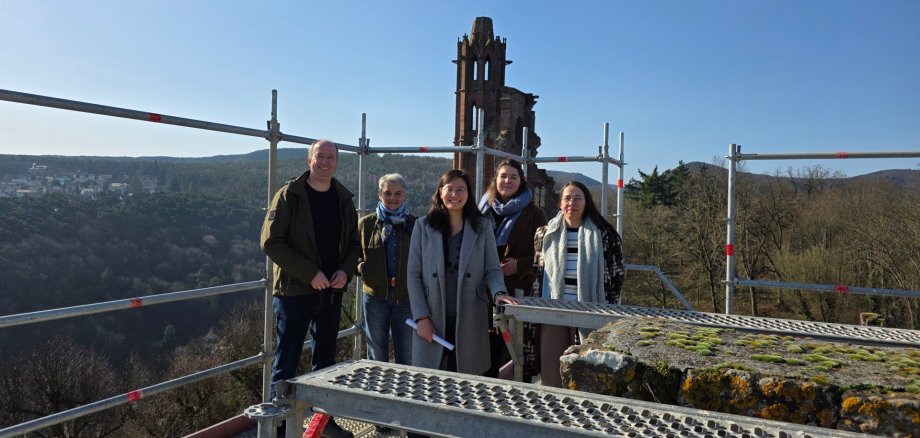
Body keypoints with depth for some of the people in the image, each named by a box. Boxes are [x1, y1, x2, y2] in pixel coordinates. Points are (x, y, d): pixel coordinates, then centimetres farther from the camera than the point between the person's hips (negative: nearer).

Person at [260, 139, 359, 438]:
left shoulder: (344, 199, 8)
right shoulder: (289, 196, -7)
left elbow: (353, 243, 13)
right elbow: (271, 241, -13)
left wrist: (345, 271, -7)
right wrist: (310, 273, -19)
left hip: (331, 291, 5)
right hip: (295, 291, -5)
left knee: (325, 360, 16)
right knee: (286, 363, 1)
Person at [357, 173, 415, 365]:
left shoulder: (414, 225, 1)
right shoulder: (366, 224, 3)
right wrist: (361, 267, -10)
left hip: (406, 298, 0)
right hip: (375, 297, 0)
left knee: (407, 359, 10)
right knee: (376, 359, 13)